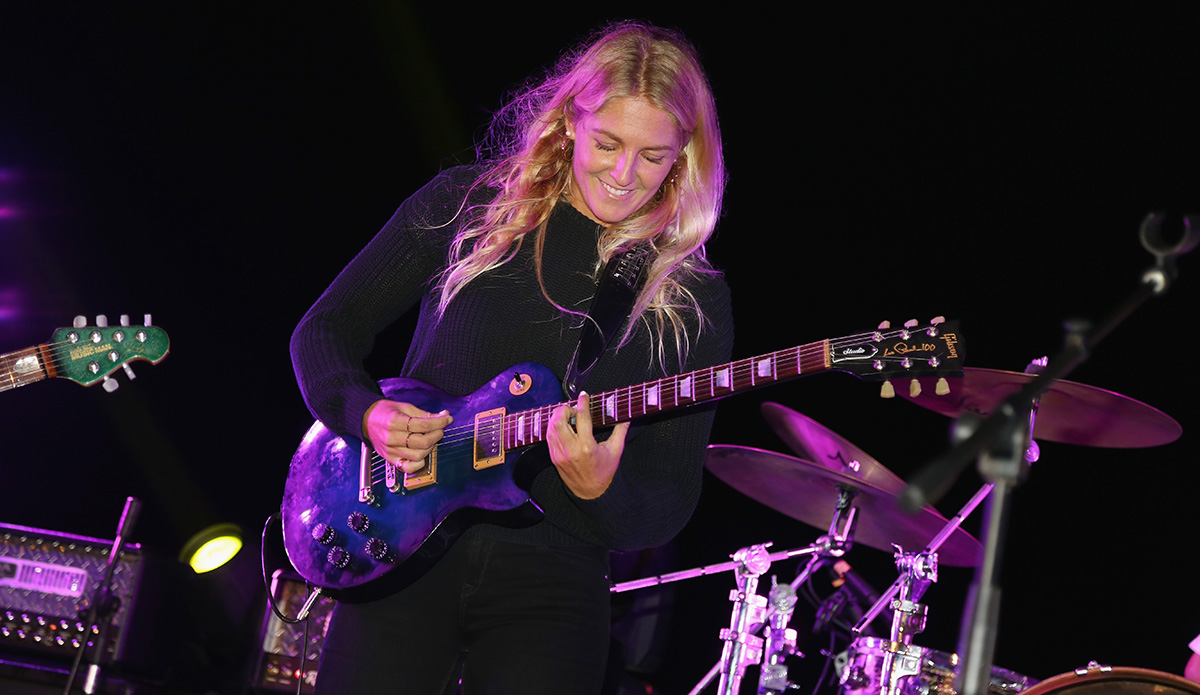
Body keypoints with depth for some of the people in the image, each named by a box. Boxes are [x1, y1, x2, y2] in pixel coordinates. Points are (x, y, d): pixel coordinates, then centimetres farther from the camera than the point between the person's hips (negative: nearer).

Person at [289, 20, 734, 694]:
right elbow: (325, 328, 9)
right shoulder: (467, 203, 3)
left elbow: (669, 506, -1)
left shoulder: (693, 301, 1)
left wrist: (602, 493, -23)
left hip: (552, 587, 0)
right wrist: (368, 413, -11)